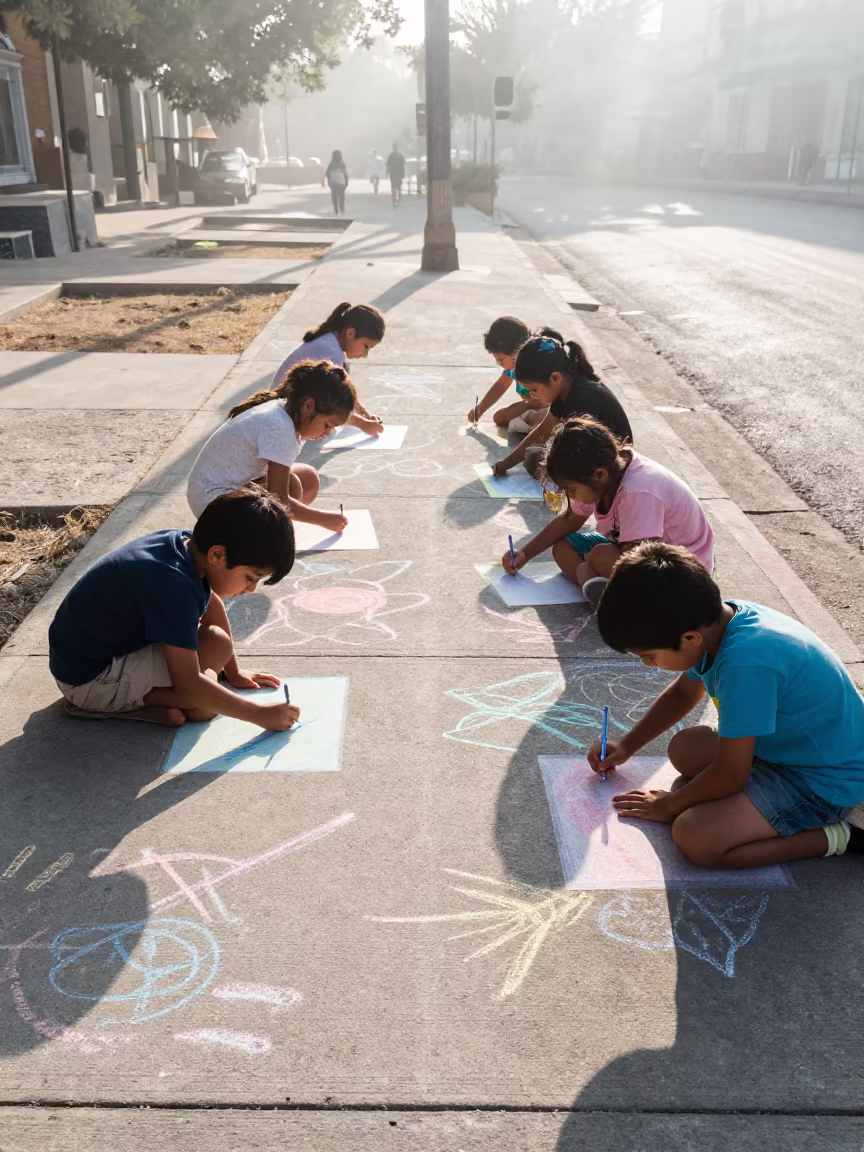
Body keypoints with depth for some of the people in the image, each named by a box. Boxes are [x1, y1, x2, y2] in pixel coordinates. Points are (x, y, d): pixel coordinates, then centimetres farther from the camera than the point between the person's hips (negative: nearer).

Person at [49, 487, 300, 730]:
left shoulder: (190, 545, -7)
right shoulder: (173, 584, -33)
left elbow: (212, 608, 12)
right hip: (87, 677, -9)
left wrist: (233, 672, 17)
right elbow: (189, 686, -33)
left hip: (104, 648, 9)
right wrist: (259, 714, -24)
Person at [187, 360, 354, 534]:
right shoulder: (280, 429, -30)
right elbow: (279, 500, -27)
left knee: (309, 479, 2)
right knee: (291, 486, -25)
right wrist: (324, 519, -18)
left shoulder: (284, 409, -2)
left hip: (234, 485, 10)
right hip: (212, 499, -10)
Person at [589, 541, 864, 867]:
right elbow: (683, 693, 16)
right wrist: (626, 746, 15)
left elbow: (730, 777, -23)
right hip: (794, 744, 9)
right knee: (684, 749, 18)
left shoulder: (746, 661, -35)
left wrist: (670, 804, -5)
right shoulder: (717, 620, -8)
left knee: (694, 837, -22)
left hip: (826, 779, -9)